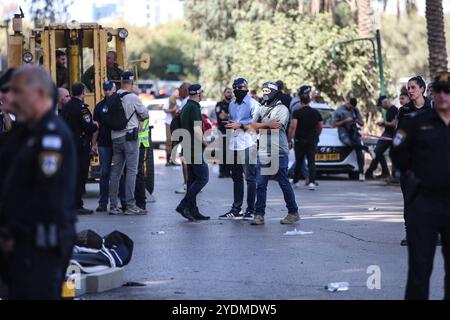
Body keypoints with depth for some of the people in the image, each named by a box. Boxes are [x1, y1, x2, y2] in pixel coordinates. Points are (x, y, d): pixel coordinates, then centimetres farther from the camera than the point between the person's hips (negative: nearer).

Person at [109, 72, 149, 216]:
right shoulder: (133, 98, -10)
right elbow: (145, 115, -2)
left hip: (115, 137, 6)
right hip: (130, 136, -6)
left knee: (116, 171, 9)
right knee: (131, 171, -3)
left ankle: (113, 206, 10)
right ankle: (130, 206, -5)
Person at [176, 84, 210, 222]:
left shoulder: (186, 107, 17)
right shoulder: (194, 107, -13)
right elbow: (197, 130, -22)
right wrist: (204, 142, -9)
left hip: (188, 148, 10)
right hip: (195, 148, -10)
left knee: (192, 179, 10)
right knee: (203, 177, -9)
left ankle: (193, 211, 10)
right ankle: (184, 205, -13)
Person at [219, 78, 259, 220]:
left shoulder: (252, 104, -4)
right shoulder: (232, 104, 20)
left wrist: (239, 125, -13)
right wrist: (229, 125, 11)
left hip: (247, 144, -8)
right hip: (234, 144, 8)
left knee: (250, 178, -6)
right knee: (236, 178, 11)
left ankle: (251, 210, -4)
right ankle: (236, 209, 16)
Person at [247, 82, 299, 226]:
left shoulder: (282, 109, -1)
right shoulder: (261, 109, 16)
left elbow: (278, 124, -16)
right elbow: (252, 126, 7)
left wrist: (261, 124, -7)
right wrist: (269, 125, -5)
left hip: (279, 153, -5)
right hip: (263, 153, 5)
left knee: (284, 184, 0)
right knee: (260, 185, -2)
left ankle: (293, 213, 10)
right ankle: (259, 215, 0)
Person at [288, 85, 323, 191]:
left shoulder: (297, 113, -8)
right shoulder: (316, 113, 4)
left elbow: (293, 126, -18)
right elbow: (320, 126, 12)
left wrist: (289, 140, -14)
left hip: (300, 140, -2)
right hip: (312, 140, 2)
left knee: (299, 161, 12)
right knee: (311, 161, -1)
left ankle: (295, 181, 25)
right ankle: (312, 182, -15)